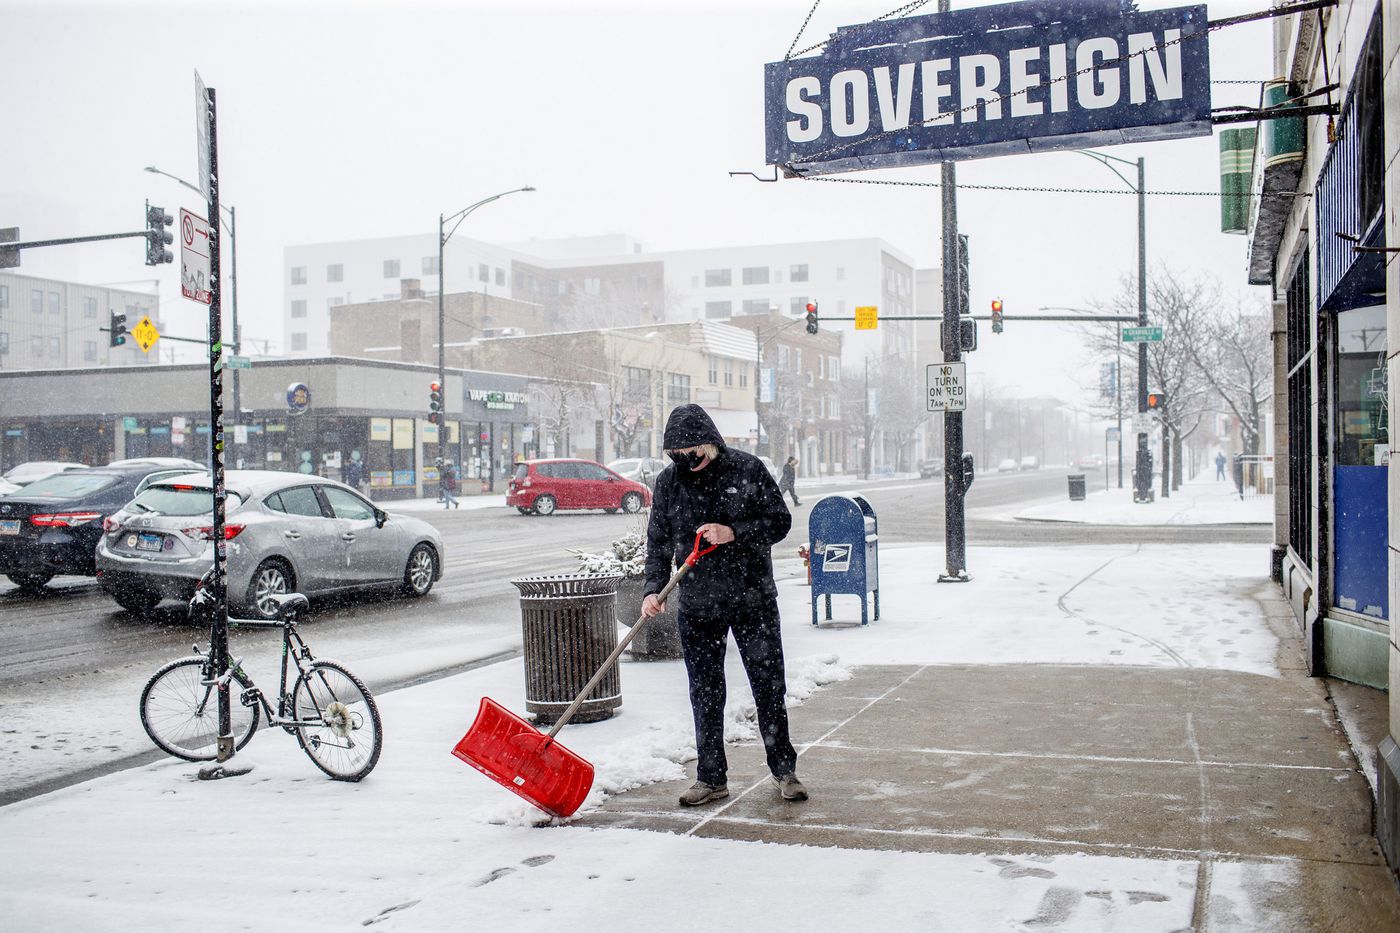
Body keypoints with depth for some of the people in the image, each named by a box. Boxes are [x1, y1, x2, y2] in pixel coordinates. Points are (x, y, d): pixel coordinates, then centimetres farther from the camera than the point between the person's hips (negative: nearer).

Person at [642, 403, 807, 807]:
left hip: (754, 601, -2)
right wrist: (652, 589, -9)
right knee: (705, 695, 7)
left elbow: (780, 521, -5)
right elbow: (658, 543, 5)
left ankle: (784, 770, 21)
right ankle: (711, 778, 18)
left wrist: (734, 532, -20)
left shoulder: (747, 470, -6)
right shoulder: (669, 482, 1)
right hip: (697, 606, 2)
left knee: (769, 687, 6)